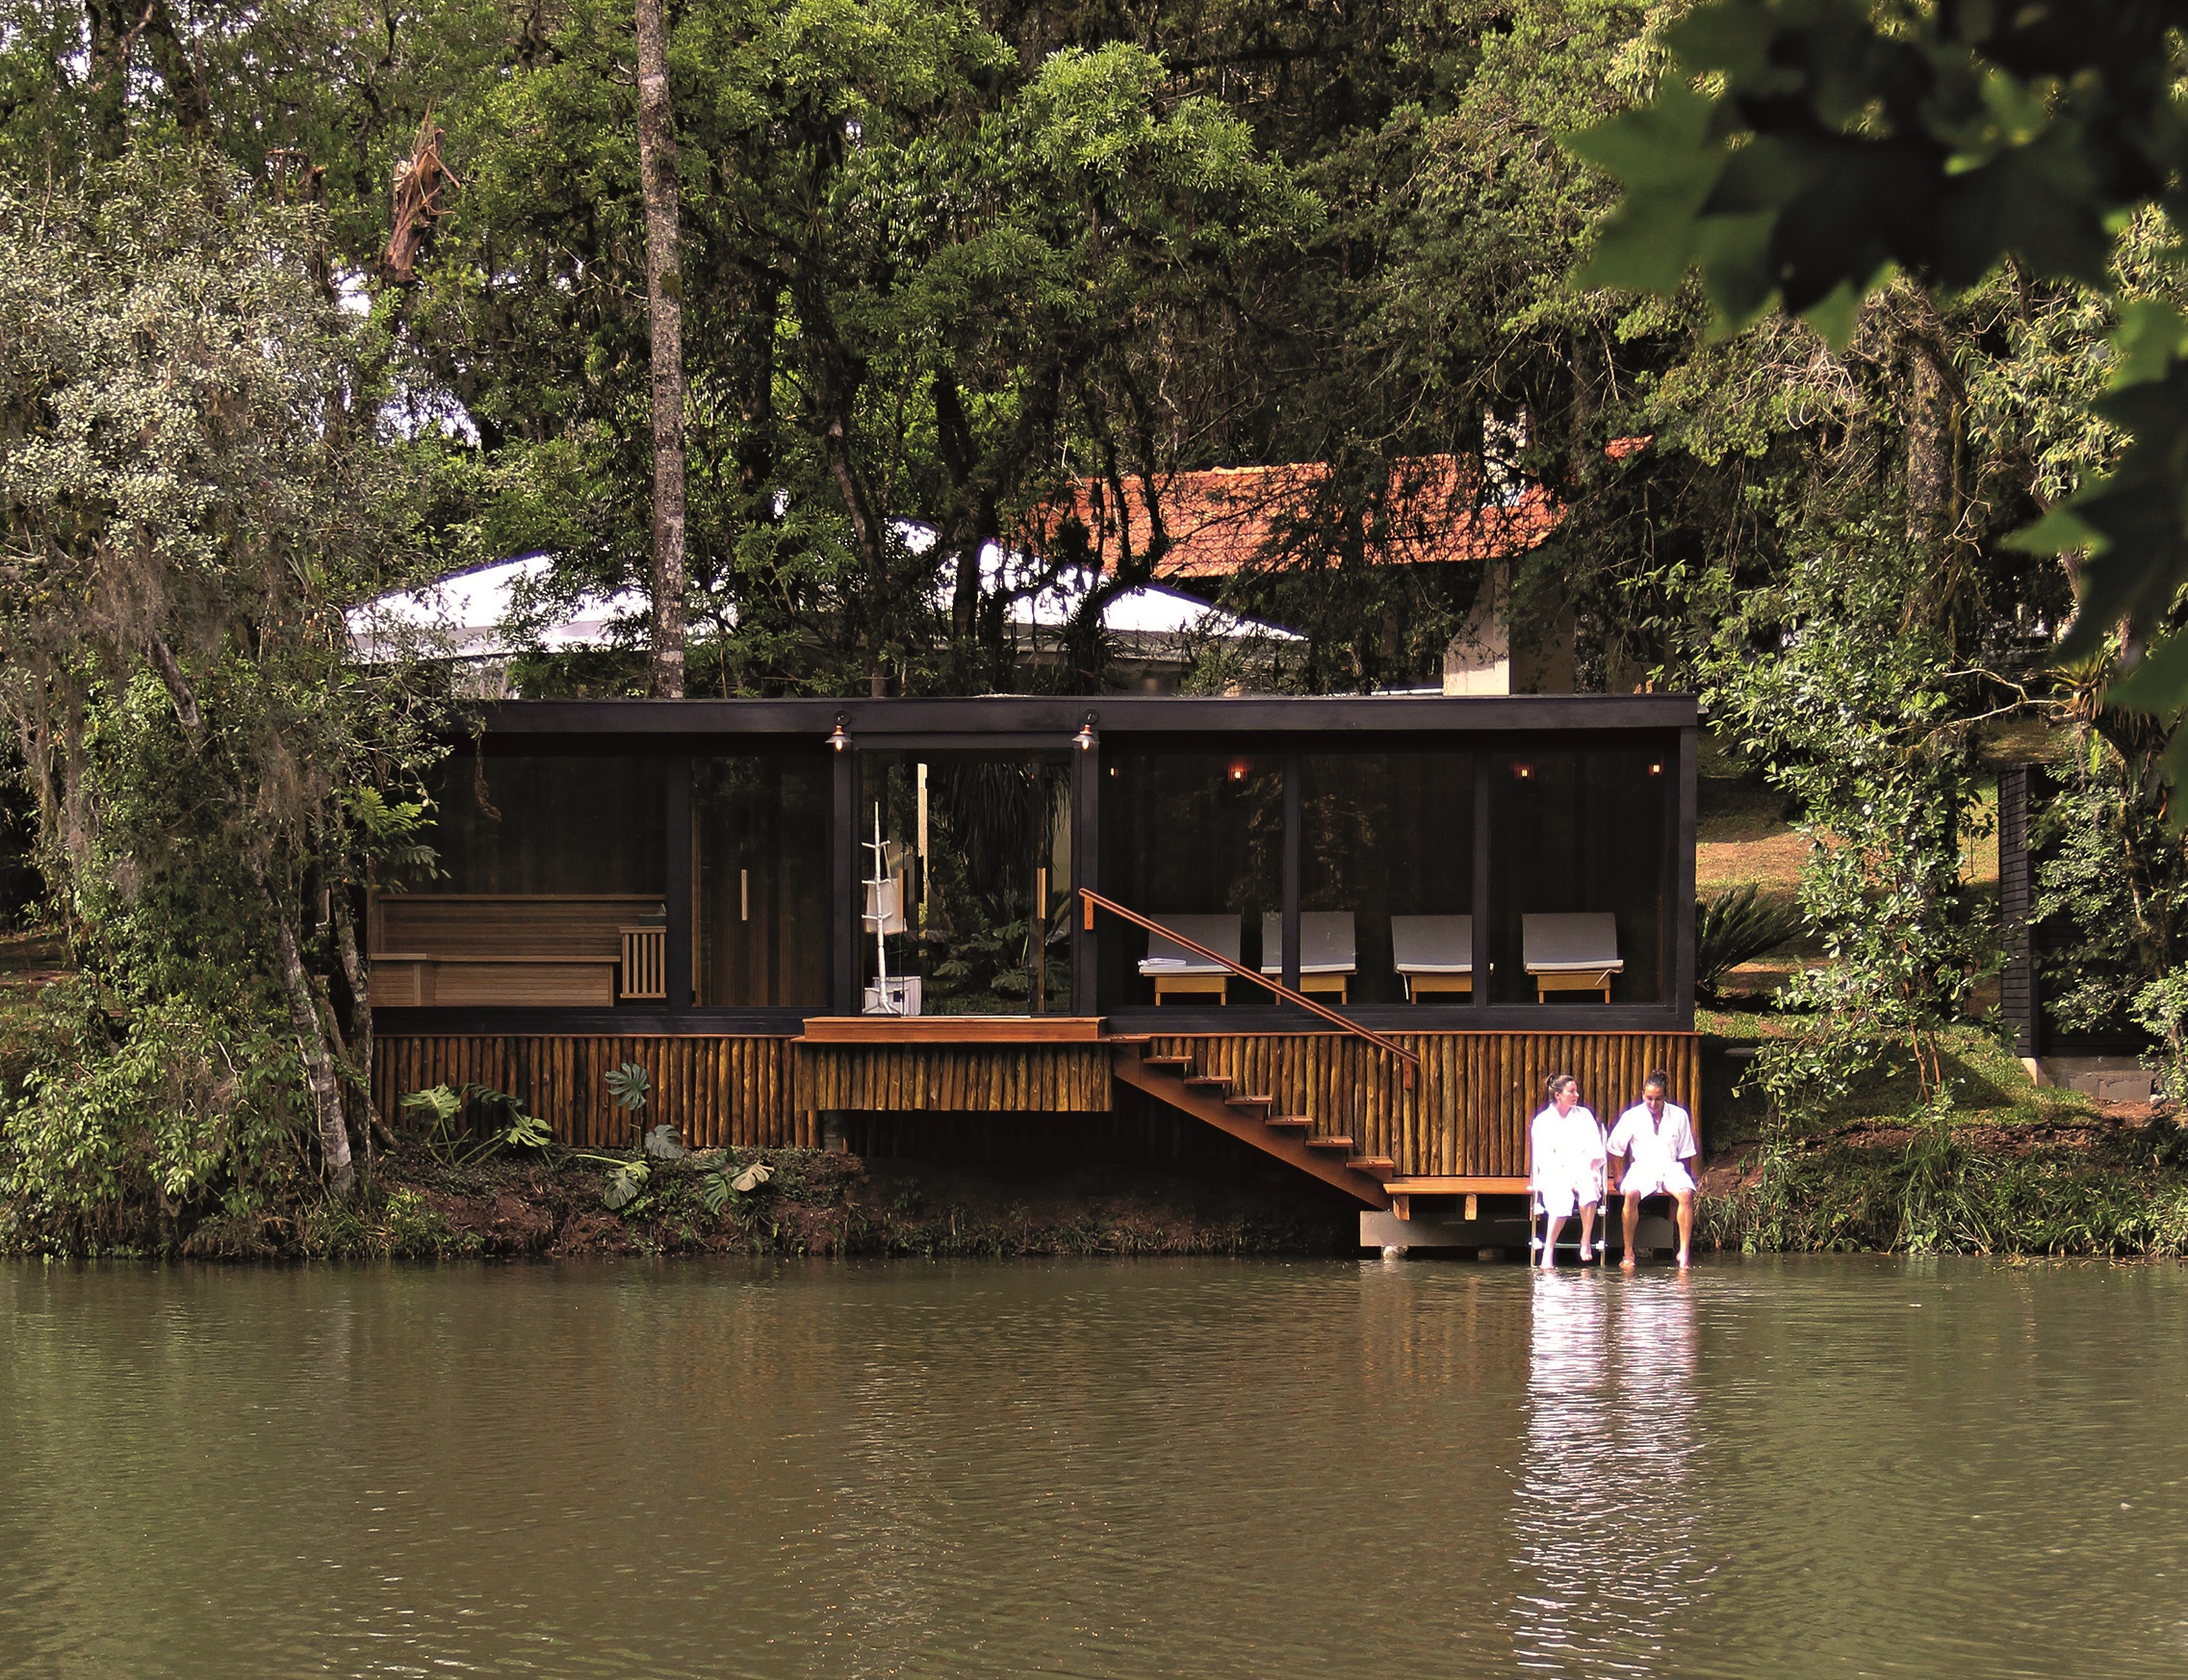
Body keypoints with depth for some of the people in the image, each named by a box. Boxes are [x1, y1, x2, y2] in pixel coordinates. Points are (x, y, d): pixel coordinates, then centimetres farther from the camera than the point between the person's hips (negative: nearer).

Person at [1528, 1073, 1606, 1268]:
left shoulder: (1584, 1116, 17)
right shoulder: (1543, 1121, 11)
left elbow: (1595, 1149, 8)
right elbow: (1543, 1157, 1)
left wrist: (1590, 1169, -13)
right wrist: (1568, 1177, -14)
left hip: (1583, 1171, 2)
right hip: (1555, 1174, -2)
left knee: (1588, 1186, -36)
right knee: (1561, 1198, -36)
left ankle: (1586, 1241, -28)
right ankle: (1548, 1250, -33)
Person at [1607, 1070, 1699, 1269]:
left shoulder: (1679, 1116, 6)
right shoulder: (1632, 1116, 3)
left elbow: (1685, 1153, 11)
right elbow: (1615, 1148, 9)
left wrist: (1684, 1174, -2)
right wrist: (1620, 1175, 1)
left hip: (1671, 1167, 1)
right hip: (1642, 1168, -1)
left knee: (1686, 1194, -32)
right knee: (1631, 1194, -34)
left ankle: (1685, 1252, -28)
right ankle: (1628, 1252, -28)